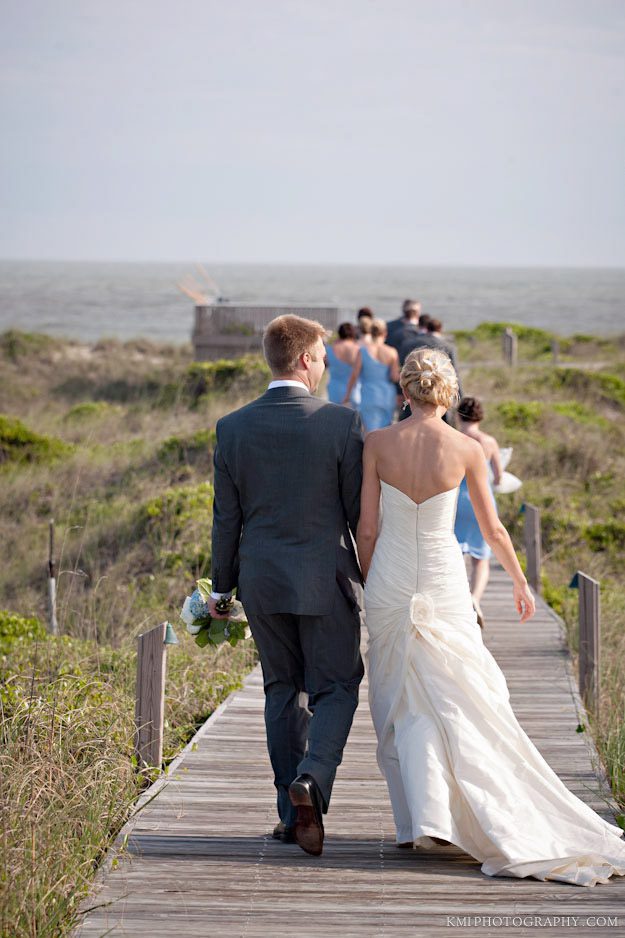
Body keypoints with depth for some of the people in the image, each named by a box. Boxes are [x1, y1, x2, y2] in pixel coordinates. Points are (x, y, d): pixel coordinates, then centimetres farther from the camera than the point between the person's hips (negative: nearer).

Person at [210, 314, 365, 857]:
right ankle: (311, 781, -18)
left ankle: (294, 814, 15)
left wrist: (221, 587, 13)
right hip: (326, 579, -3)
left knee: (282, 691, 14)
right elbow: (359, 511, -5)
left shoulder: (232, 428, -1)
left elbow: (226, 517, 3)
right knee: (336, 690, 7)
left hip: (261, 580, 3)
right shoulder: (342, 423, -10)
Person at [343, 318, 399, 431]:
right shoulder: (392, 352, -5)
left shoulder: (363, 351, -7)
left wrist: (347, 395, 4)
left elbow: (354, 375, -6)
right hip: (388, 397, 2)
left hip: (370, 397, -2)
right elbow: (395, 377, -8)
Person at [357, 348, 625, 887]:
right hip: (443, 582, -1)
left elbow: (367, 529, -2)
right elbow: (493, 530, 2)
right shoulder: (467, 449, -6)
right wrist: (520, 582, 18)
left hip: (390, 580, 1)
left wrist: (373, 587, 12)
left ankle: (421, 820, 4)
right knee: (462, 698, 6)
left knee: (401, 704, 10)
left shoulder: (378, 444, -6)